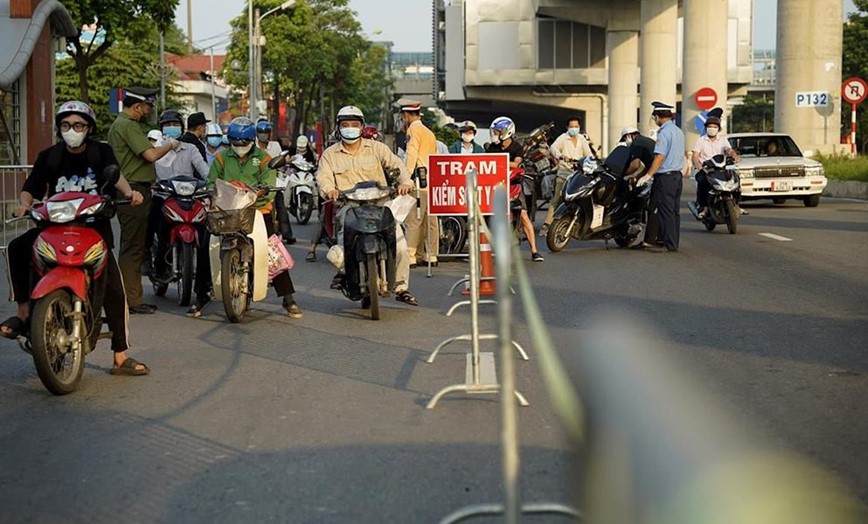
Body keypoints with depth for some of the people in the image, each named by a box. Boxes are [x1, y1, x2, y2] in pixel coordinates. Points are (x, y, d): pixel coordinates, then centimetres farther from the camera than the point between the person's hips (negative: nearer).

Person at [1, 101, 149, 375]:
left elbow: (115, 174, -16)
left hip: (95, 224, -1)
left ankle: (121, 357, -7)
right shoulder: (49, 156, 7)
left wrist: (128, 192, -38)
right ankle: (23, 311, -14)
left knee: (114, 288, -13)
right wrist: (25, 204, -21)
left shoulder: (101, 152, 3)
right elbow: (30, 188, 3)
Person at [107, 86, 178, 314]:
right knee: (133, 246, -9)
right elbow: (151, 155, -22)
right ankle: (131, 300, -7)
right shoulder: (129, 126, -14)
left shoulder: (120, 124, 20)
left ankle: (128, 296, 20)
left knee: (132, 246, 15)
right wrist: (169, 145, -5)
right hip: (134, 191, -11)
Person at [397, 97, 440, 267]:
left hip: (419, 179, -9)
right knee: (430, 221, 9)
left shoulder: (414, 129, -3)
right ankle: (431, 256, 10)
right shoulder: (429, 133, 22)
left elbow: (411, 156, -13)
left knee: (413, 221, -9)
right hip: (433, 180, 9)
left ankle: (410, 257, -12)